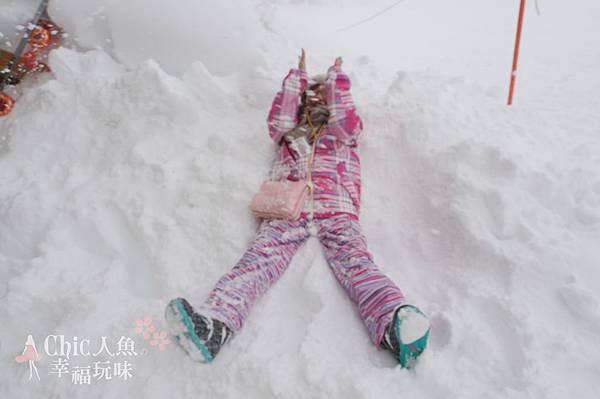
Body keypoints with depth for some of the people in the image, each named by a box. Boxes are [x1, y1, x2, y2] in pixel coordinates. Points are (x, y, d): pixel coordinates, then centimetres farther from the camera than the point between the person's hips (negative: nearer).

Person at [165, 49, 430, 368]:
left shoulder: (344, 132, 32)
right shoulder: (291, 132, 35)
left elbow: (346, 120, 10)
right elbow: (278, 120, 14)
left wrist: (336, 78, 25)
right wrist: (298, 76, 26)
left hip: (336, 211, 0)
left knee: (356, 262, -29)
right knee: (260, 258, -27)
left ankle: (393, 330, -52)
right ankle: (215, 324, -48)